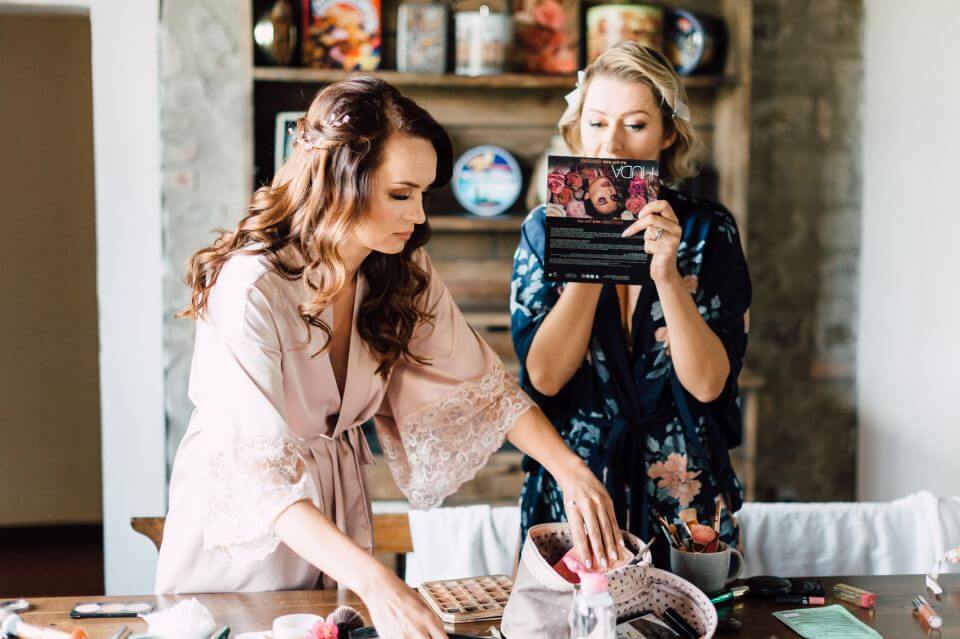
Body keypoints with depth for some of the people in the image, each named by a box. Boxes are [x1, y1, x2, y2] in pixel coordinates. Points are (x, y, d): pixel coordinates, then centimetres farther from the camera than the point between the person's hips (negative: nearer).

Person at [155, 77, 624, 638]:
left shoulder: (403, 273, -10)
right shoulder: (250, 290, -31)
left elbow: (481, 382, -8)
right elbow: (259, 471, -36)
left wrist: (570, 469, -24)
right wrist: (373, 581, -48)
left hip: (339, 507, 5)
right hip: (241, 521, -5)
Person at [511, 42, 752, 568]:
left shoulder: (708, 229, -2)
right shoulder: (546, 229, 0)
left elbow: (707, 383, -11)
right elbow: (543, 377, -10)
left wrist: (667, 275, -23)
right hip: (569, 500, 0)